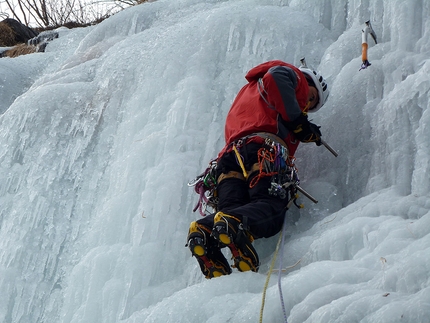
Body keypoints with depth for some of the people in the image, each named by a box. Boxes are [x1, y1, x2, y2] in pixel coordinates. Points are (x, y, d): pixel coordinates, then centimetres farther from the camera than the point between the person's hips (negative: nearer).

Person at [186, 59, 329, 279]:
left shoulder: (249, 90, 46)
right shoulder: (293, 76, 22)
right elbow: (276, 78, -4)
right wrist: (298, 122, 0)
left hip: (230, 155, 7)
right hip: (264, 148, -7)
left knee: (232, 208, -9)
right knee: (271, 206, -21)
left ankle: (205, 231, -39)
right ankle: (236, 223, -50)